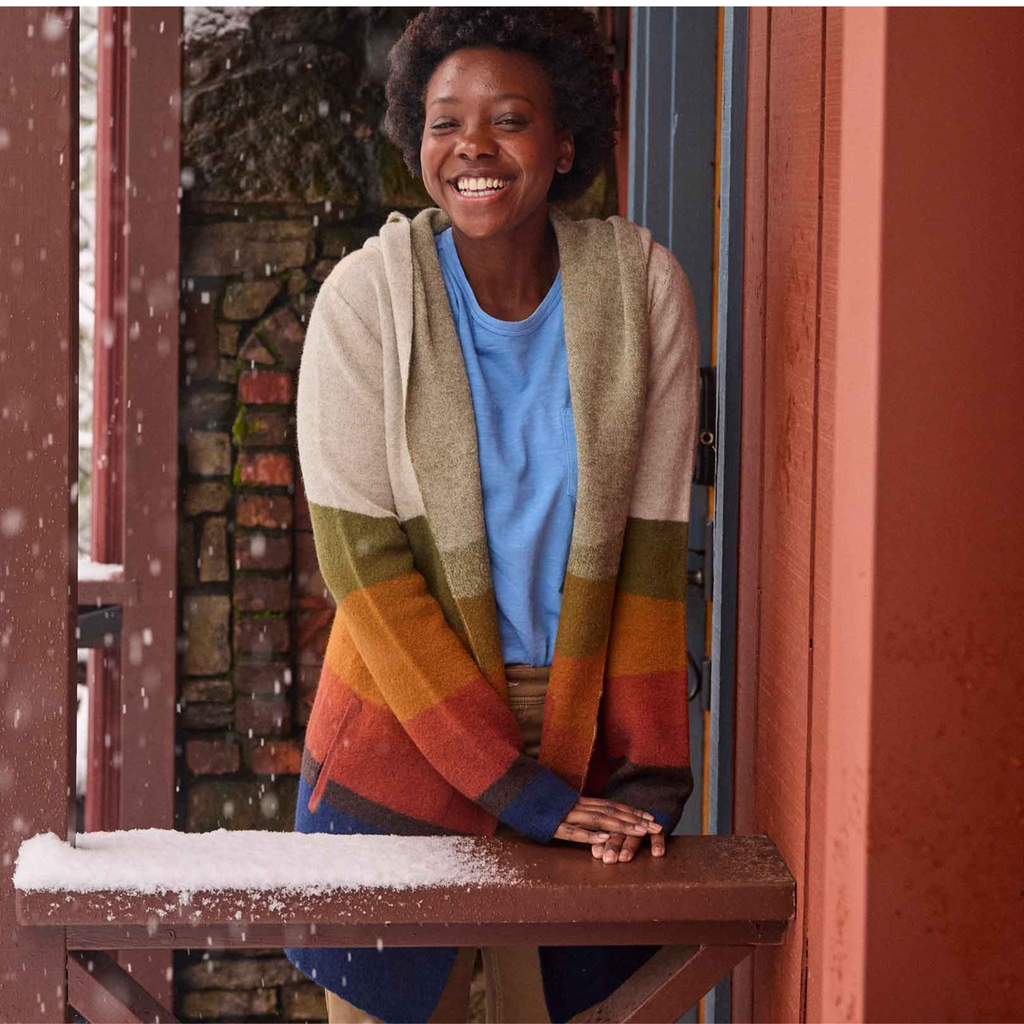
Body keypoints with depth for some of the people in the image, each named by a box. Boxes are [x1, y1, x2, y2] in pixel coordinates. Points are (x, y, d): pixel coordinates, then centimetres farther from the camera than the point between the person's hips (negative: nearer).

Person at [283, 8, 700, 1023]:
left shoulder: (641, 286, -4)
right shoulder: (370, 296, -10)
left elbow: (653, 545, -3)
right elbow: (363, 560, -13)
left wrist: (650, 774, -10)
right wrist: (521, 789, -17)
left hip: (584, 741, 2)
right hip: (404, 739, -1)